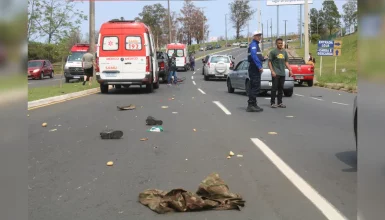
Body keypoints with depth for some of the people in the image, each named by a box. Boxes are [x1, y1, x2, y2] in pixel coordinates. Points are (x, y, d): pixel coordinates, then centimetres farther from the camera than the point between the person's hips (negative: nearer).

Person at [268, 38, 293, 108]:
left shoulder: (284, 52, 14)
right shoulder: (273, 52, -2)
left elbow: (286, 62, 18)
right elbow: (269, 62, -4)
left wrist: (290, 70, 7)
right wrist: (272, 71, -14)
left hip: (282, 73, 5)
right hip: (275, 73, -5)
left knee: (281, 88, 8)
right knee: (274, 88, -5)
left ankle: (280, 103, 14)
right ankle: (272, 103, 0)